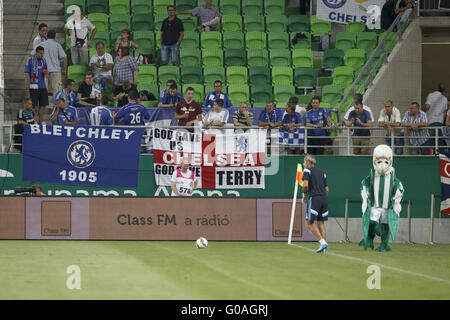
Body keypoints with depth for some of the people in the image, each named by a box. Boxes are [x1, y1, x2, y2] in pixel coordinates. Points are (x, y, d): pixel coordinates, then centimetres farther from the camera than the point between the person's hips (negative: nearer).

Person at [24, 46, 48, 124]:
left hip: (42, 86, 5)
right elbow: (27, 73, -4)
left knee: (43, 105, 3)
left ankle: (41, 121, 11)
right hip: (34, 86, -5)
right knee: (34, 105, -4)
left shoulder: (43, 61, 11)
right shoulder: (30, 61, -3)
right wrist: (26, 84, -13)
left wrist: (46, 72, -3)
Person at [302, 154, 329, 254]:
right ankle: (323, 248, 3)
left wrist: (305, 194, 4)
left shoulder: (307, 170, 0)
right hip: (324, 199, 7)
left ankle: (323, 242, -17)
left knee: (309, 223, -3)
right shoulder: (321, 173, 20)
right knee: (321, 223, 9)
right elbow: (327, 189, 18)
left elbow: (305, 185, -12)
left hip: (314, 198, -7)